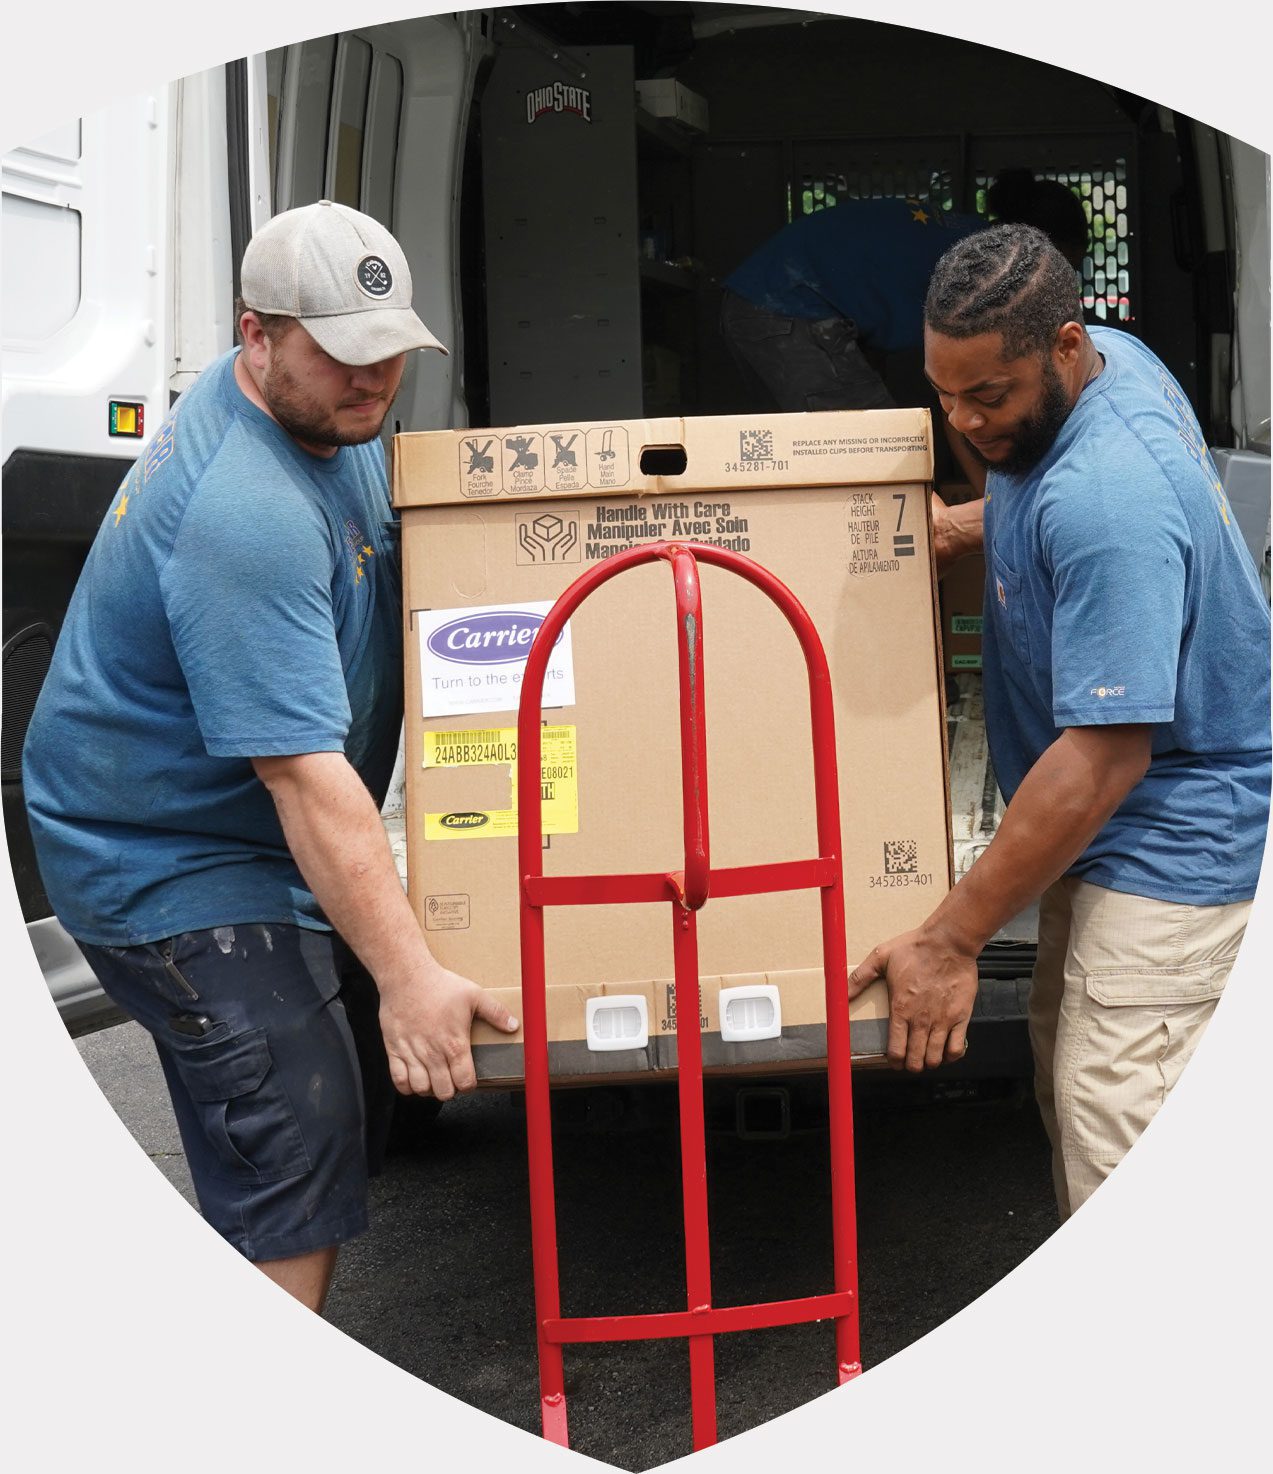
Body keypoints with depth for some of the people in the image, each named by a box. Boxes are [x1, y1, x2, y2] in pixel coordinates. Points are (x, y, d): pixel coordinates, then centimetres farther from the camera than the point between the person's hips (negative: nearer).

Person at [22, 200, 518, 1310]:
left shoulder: (328, 415, 1)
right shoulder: (246, 516, -31)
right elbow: (302, 770, -34)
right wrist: (408, 973, -35)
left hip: (265, 845, 10)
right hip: (173, 867, -10)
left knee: (366, 1090, 15)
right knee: (296, 1150, -12)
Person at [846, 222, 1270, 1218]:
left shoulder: (1104, 499, -30)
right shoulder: (1107, 357, 0)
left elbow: (1106, 753, -29)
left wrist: (952, 940, -24)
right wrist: (963, 528, 6)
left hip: (1175, 837, -10)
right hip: (1123, 824, 10)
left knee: (1114, 1129, -10)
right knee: (1069, 1072, 18)